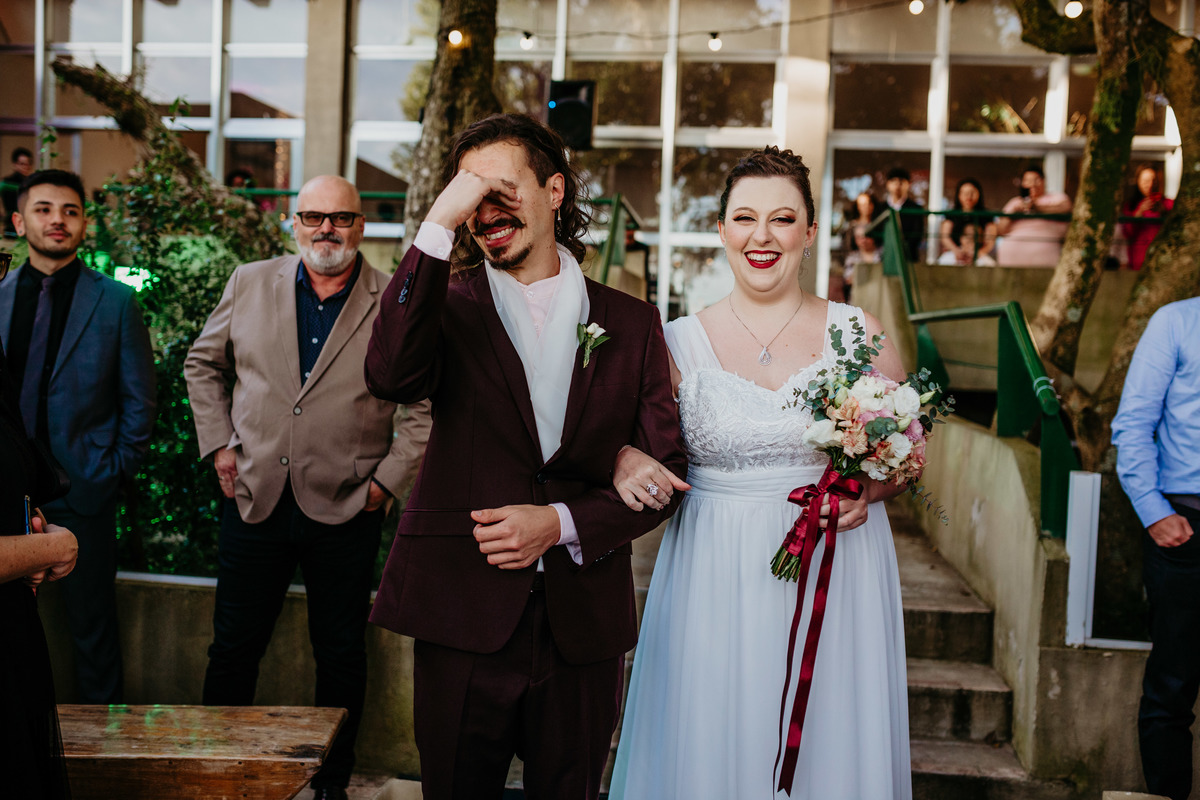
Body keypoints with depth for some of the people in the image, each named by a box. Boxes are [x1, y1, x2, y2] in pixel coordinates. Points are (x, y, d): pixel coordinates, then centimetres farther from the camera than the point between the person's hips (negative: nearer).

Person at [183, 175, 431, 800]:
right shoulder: (250, 284, 5)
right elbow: (203, 363, 16)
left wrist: (388, 478, -6)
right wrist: (218, 444, 7)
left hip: (346, 510, -2)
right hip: (254, 498, 2)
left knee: (341, 653, 10)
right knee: (233, 647, 11)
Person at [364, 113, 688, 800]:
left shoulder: (632, 322, 5)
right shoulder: (449, 305, 2)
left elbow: (665, 471, 4)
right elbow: (392, 377, -21)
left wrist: (560, 523, -10)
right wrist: (439, 225, -21)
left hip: (583, 626, 1)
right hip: (464, 615, -1)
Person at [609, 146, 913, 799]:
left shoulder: (857, 333, 3)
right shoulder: (677, 342, 1)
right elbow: (625, 437, 7)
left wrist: (868, 488, -9)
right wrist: (623, 462, -15)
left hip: (837, 579, 1)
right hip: (716, 581, 0)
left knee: (832, 744, 8)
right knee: (713, 743, 5)